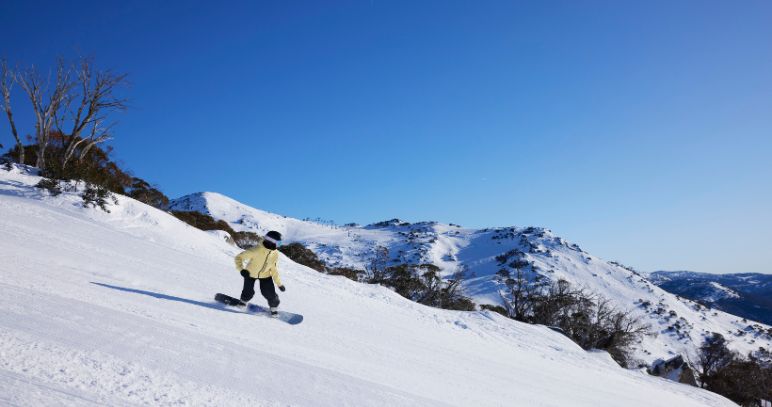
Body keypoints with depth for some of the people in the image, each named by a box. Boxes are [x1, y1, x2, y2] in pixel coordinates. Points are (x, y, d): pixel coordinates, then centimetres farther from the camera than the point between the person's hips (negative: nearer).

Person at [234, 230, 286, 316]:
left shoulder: (275, 254, -18)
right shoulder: (255, 250, -35)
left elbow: (273, 268, -4)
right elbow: (239, 257, -26)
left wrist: (279, 283, -3)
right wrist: (241, 269, -42)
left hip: (265, 275, 3)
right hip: (250, 273, -3)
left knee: (269, 292, -6)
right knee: (248, 292, 1)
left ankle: (274, 307, 26)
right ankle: (244, 302, 39)